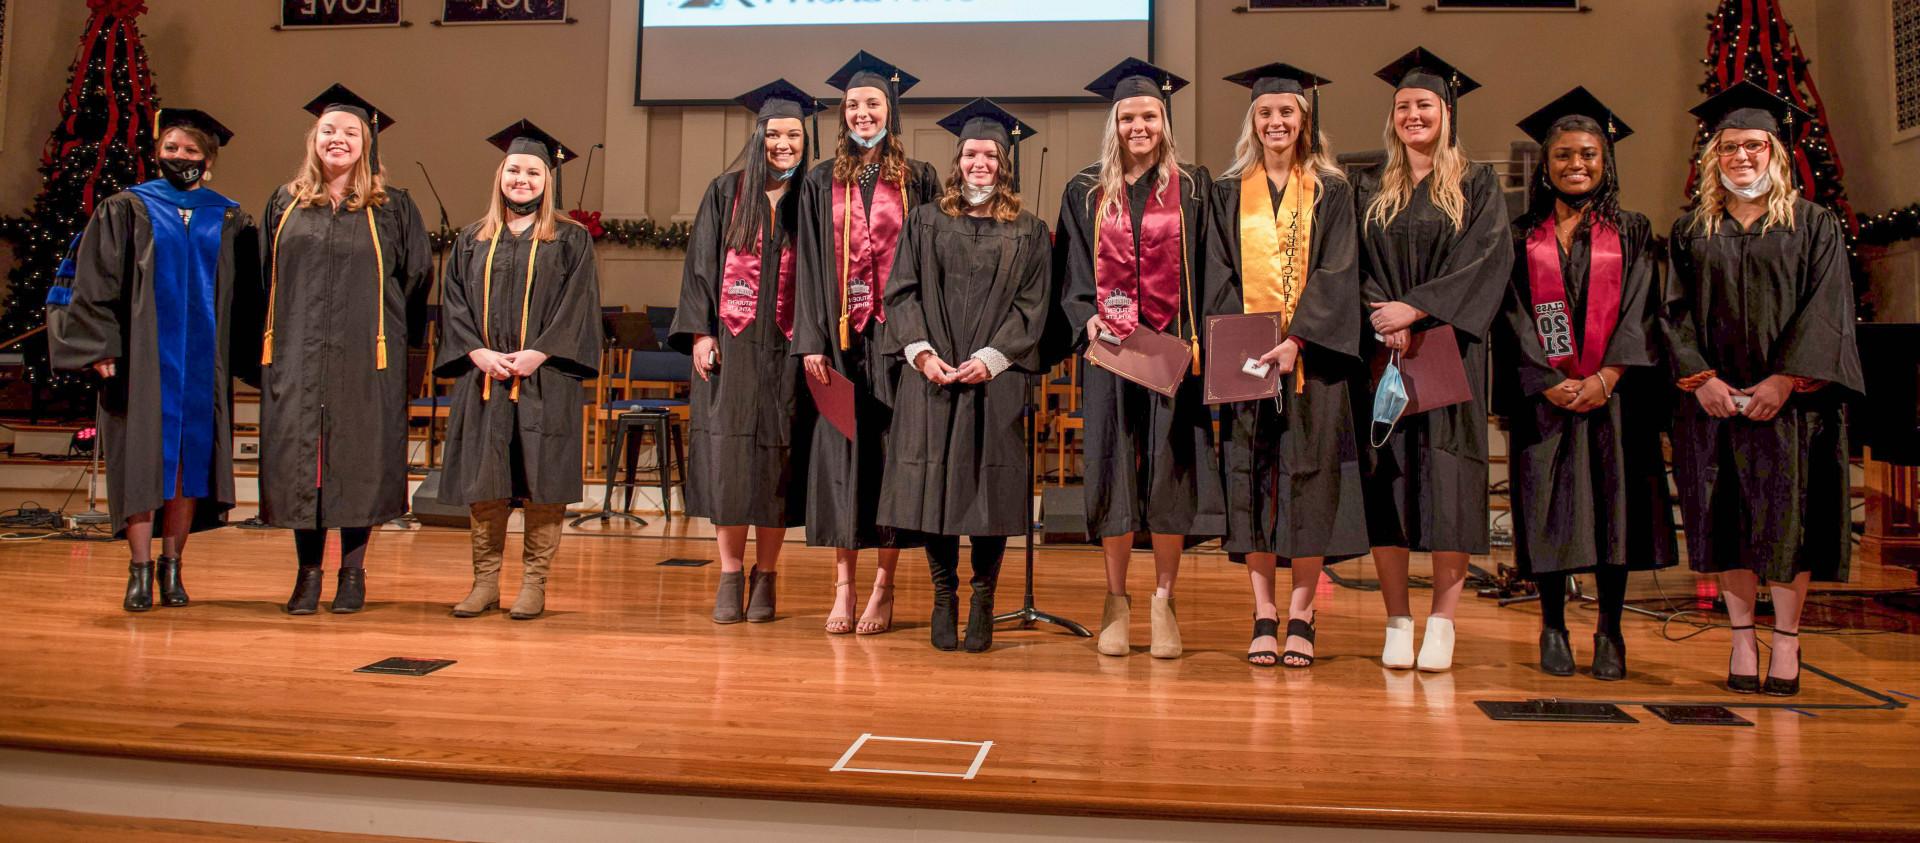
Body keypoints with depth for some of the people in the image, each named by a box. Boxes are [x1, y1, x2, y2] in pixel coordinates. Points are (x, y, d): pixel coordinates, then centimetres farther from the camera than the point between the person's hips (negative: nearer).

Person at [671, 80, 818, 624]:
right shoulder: (726, 193, 7)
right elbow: (701, 266, 5)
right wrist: (700, 332, -5)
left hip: (786, 350, 0)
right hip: (729, 346, 0)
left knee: (777, 461, 1)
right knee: (727, 457, -1)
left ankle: (765, 578, 12)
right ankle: (730, 576, 9)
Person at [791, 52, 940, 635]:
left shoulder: (919, 181, 6)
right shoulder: (821, 184, 11)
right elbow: (811, 268, 7)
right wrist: (812, 341, -4)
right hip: (841, 338, 2)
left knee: (891, 452, -1)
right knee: (840, 454, 1)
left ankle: (884, 588, 8)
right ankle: (843, 589, 7)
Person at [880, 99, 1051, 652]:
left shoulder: (1028, 233, 9)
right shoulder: (926, 221, 11)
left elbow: (1031, 306, 2)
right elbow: (902, 293, 5)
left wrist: (990, 358, -11)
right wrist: (921, 351, -9)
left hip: (996, 378, -1)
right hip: (931, 377, 1)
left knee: (989, 488, -1)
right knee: (933, 485, 0)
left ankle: (983, 601, 10)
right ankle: (944, 597, 13)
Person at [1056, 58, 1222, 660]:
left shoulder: (1193, 187, 7)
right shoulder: (1086, 193, 10)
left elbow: (1207, 272, 3)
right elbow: (1072, 274, 7)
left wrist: (1198, 340, -8)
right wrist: (1086, 319, -11)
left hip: (1174, 352, -1)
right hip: (1108, 348, 1)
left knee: (1170, 473, -1)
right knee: (1112, 472, 3)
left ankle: (1163, 601, 11)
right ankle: (1116, 601, 15)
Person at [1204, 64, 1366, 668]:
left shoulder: (1330, 190, 6)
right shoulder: (1229, 193, 11)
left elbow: (1336, 273, -3)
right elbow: (1219, 276, 5)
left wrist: (1297, 339, -16)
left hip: (1311, 353, -1)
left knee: (1309, 478, -3)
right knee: (1252, 480, 0)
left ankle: (1300, 618, 4)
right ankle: (1263, 618, 7)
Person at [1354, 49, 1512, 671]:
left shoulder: (1477, 186, 7)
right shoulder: (1370, 193, 14)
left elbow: (1486, 259, -5)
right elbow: (1357, 268, 6)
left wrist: (1417, 308, -15)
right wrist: (1382, 320, -12)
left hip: (1450, 353, -2)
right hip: (1383, 350, 2)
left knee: (1448, 485, -5)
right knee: (1387, 484, -1)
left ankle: (1442, 625, 1)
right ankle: (1397, 622, 6)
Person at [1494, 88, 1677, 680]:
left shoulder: (1631, 234, 10)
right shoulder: (1522, 238, 8)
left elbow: (1639, 311, 0)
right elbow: (1514, 318, 0)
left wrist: (1606, 376, -14)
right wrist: (1551, 384, -12)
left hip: (1614, 395, 1)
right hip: (1544, 396, 0)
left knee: (1614, 508, -1)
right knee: (1549, 512, -1)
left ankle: (1610, 633, 8)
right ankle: (1553, 630, 9)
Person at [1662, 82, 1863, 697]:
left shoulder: (1815, 225, 6)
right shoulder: (1691, 231, 11)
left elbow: (1825, 311, -3)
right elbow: (1676, 313, 4)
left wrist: (1783, 380, -14)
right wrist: (1701, 378, -10)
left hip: (1790, 399, -2)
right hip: (1714, 400, 2)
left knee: (1786, 517, -4)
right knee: (1726, 521, 2)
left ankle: (1785, 644, 4)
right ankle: (1742, 639, 10)